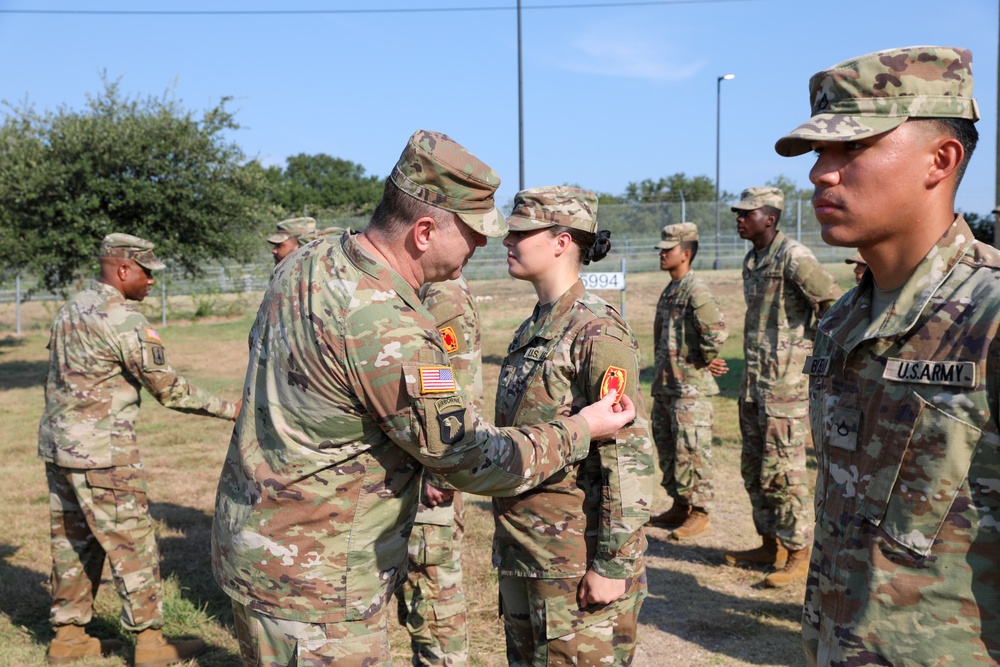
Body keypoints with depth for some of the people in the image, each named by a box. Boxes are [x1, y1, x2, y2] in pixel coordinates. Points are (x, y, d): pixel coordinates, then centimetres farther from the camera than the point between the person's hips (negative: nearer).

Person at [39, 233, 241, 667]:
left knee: (73, 542, 16)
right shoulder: (124, 319, -17)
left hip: (56, 445, 9)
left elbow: (53, 380, 17)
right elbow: (168, 389, -15)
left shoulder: (70, 309, 11)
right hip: (101, 452, -9)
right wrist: (228, 409, -8)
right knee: (132, 546, 0)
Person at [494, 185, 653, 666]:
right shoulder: (534, 328, 10)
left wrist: (612, 565, -19)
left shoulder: (597, 332, -17)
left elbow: (630, 456, -19)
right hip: (521, 553, 9)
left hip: (576, 563, -9)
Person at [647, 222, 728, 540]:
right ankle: (679, 507, 29)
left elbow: (716, 331, -26)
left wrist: (705, 361, -13)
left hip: (690, 388, -10)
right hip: (665, 385, 10)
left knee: (691, 453, -3)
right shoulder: (669, 291, 15)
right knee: (667, 449, 16)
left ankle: (699, 514, 9)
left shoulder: (696, 291, -15)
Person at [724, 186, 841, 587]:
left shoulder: (793, 257, -13)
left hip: (785, 381, -9)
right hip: (753, 381, 9)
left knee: (782, 470, -3)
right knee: (753, 468, 14)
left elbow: (835, 306, -14)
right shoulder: (751, 261, 14)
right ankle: (770, 544, 27)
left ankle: (798, 554, 9)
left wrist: (815, 352, -5)